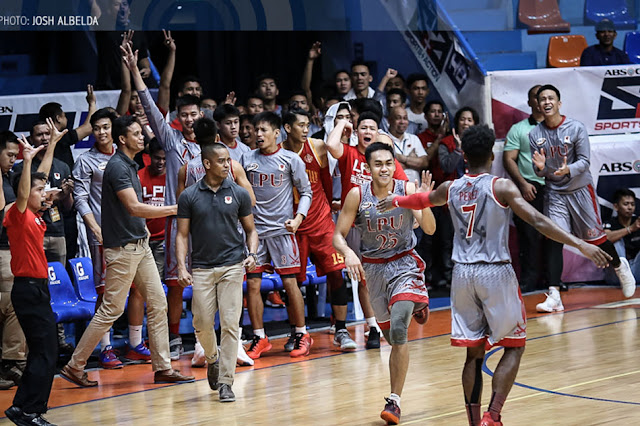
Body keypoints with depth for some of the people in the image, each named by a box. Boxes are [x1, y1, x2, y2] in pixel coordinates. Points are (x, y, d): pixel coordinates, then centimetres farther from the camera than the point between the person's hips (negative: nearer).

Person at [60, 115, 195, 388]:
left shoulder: (130, 165, 14)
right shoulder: (117, 166, -15)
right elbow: (133, 207, -23)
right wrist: (172, 209, -20)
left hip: (140, 245, 9)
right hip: (122, 248, -9)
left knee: (158, 304, 5)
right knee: (111, 310, -5)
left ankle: (162, 368, 9)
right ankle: (74, 367, 4)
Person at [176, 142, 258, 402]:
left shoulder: (239, 194, 4)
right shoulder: (189, 196, 2)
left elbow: (250, 230, 12)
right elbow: (182, 235, 5)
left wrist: (252, 255, -6)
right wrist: (181, 267, -7)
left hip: (232, 267, 0)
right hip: (202, 269, 0)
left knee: (230, 324, -7)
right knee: (202, 324, -1)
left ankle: (225, 381, -3)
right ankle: (212, 359, 31)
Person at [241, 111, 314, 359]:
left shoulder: (291, 160, 1)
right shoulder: (247, 159, 8)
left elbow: (306, 192, 4)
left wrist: (298, 217, -11)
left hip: (282, 229, -3)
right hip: (254, 229, 3)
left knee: (290, 282, -2)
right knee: (252, 284, -1)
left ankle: (302, 335, 10)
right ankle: (259, 339, 9)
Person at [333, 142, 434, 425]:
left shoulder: (407, 190, -12)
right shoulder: (357, 195, -10)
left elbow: (429, 230, -17)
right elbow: (338, 236, -7)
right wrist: (348, 253, -29)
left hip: (405, 264, -3)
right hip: (374, 268, 3)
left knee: (398, 328, -23)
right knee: (391, 336, 14)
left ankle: (394, 400, -17)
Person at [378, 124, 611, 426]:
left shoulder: (451, 188, 8)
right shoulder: (501, 187, -8)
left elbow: (423, 199, 29)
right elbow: (537, 221, -17)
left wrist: (395, 201, 51)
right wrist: (580, 245, -19)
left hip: (463, 274, 5)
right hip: (495, 274, -5)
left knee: (474, 352, 11)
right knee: (514, 346, 7)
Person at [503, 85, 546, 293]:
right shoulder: (518, 129, 8)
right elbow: (509, 159, 2)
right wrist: (523, 183, -10)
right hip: (529, 188, -2)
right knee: (529, 237, -4)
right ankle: (528, 282, 1)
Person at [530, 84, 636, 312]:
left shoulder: (576, 128, -11)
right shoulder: (535, 134, -2)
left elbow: (584, 161, -13)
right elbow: (539, 172, 0)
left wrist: (568, 170, -33)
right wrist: (540, 167, -24)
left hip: (580, 189, -2)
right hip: (555, 193, 2)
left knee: (594, 236, 6)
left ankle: (620, 266, 36)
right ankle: (554, 297, -13)